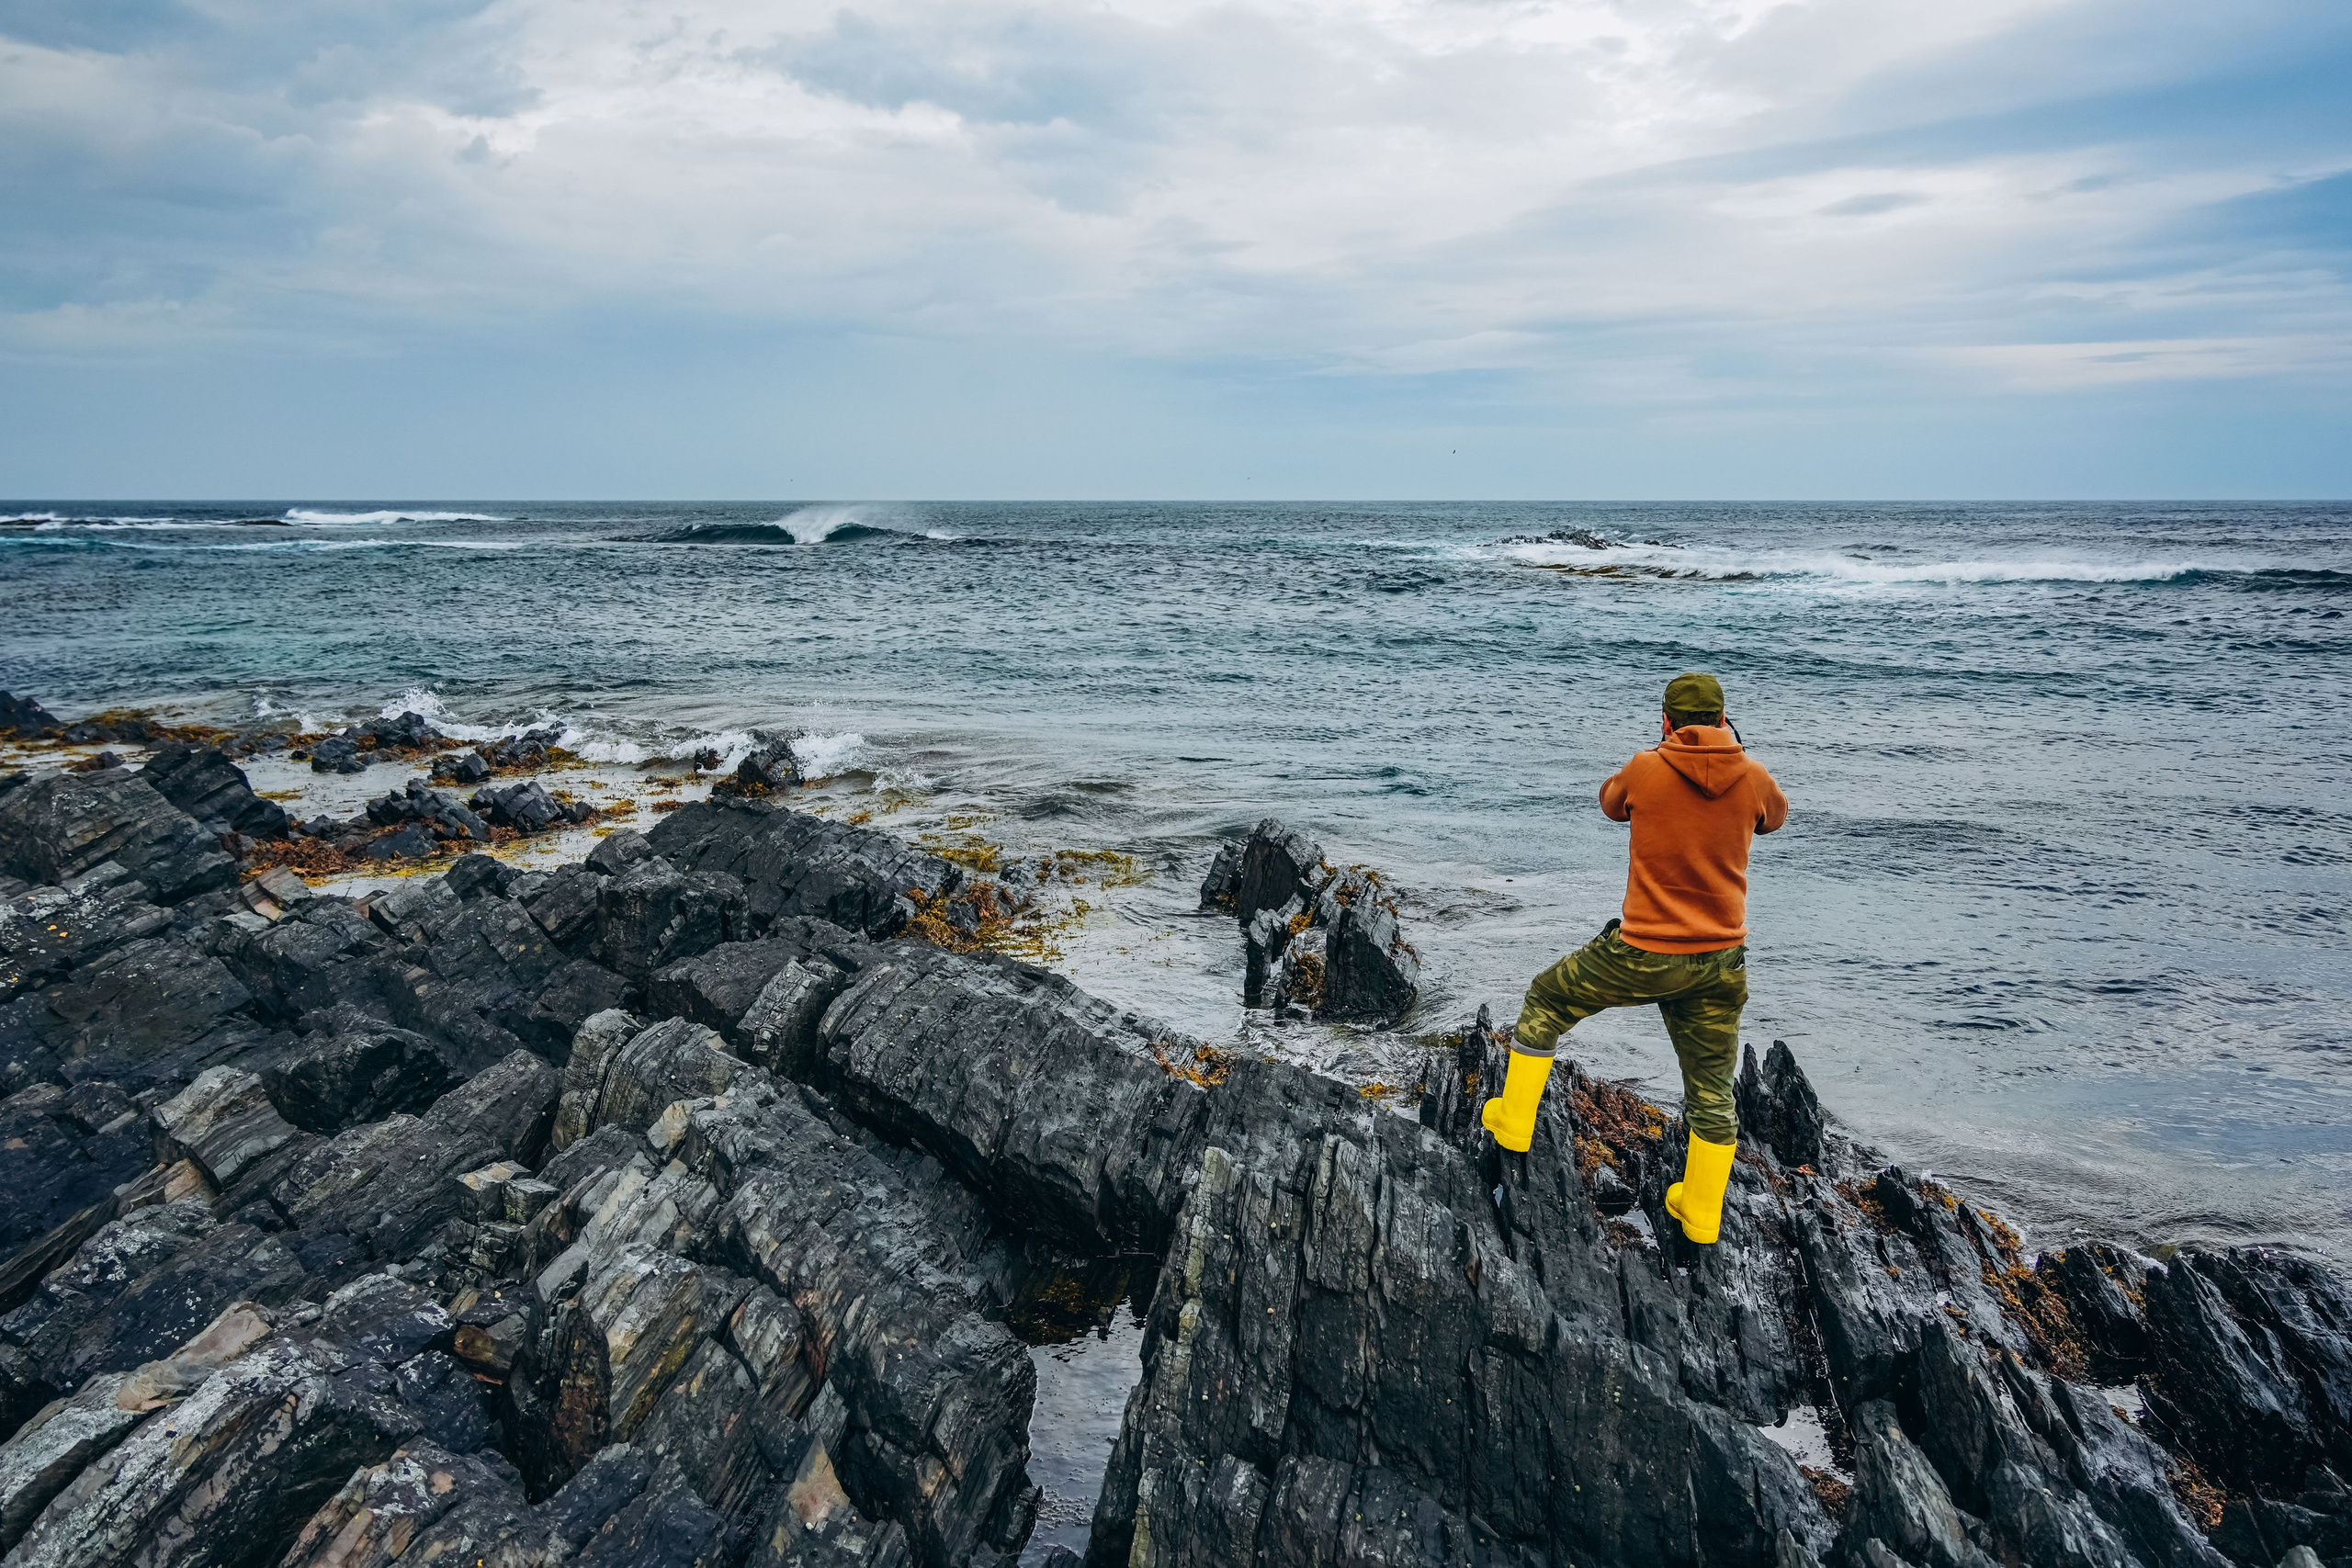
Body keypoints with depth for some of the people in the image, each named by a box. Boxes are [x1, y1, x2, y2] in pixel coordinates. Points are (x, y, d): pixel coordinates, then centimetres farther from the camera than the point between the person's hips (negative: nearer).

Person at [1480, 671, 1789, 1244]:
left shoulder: (1646, 770, -8)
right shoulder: (1752, 778, -3)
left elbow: (1611, 803, 15)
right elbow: (1775, 815, 21)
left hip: (1643, 956, -3)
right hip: (1721, 961, 3)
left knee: (1546, 999, 21)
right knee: (1712, 1092, 18)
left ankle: (1513, 1122, 27)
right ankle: (1701, 1213, 30)